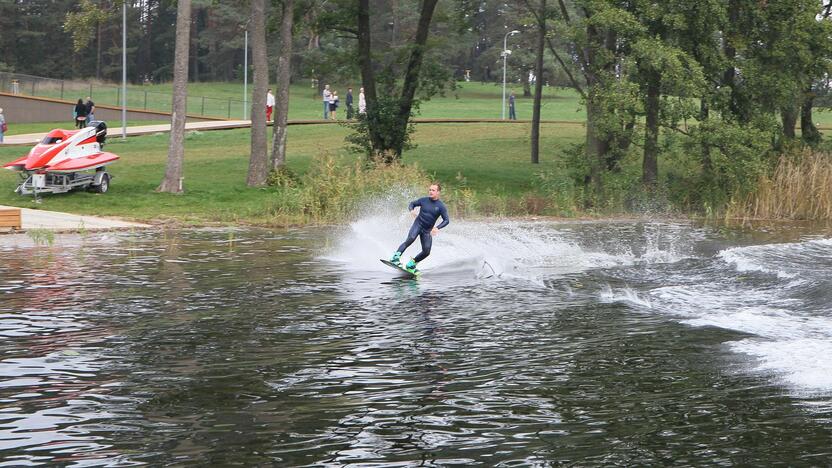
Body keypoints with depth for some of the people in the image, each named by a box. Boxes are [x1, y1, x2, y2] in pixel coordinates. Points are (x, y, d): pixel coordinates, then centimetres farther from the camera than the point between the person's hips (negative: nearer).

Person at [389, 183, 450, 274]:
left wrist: (437, 228, -24)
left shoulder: (441, 206, -7)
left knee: (426, 251, -9)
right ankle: (395, 257, -31)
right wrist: (412, 210, -13)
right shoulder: (424, 200, -3)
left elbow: (446, 220, -9)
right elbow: (412, 203, 11)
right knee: (410, 239, -30)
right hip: (418, 224, -1)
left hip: (428, 230, 1)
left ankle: (411, 264, 11)